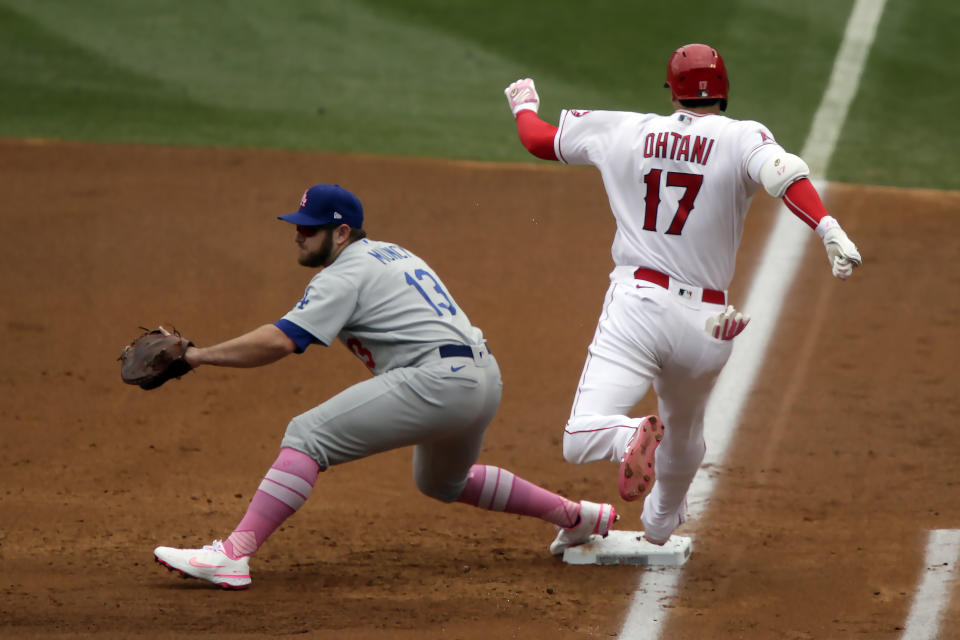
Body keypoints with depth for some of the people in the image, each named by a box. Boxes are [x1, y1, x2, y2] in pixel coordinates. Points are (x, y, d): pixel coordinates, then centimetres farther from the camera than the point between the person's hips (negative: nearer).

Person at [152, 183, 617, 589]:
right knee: (442, 483, 35)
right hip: (484, 377, 10)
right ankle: (576, 517, 42)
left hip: (438, 380, -10)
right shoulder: (391, 253, 22)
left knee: (308, 435, -13)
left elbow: (280, 341, -16)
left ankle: (234, 553, -26)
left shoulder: (344, 274, -6)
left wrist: (200, 355, -12)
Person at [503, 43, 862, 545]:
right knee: (684, 432, 31)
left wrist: (524, 105, 43)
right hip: (705, 323, 2)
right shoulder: (742, 138, 0)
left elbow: (538, 139, 21)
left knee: (580, 442, -11)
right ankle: (659, 528, 49)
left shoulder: (623, 131, 8)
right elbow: (782, 172, -22)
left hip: (637, 302, -1)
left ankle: (631, 436, -42)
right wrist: (828, 229, -36)